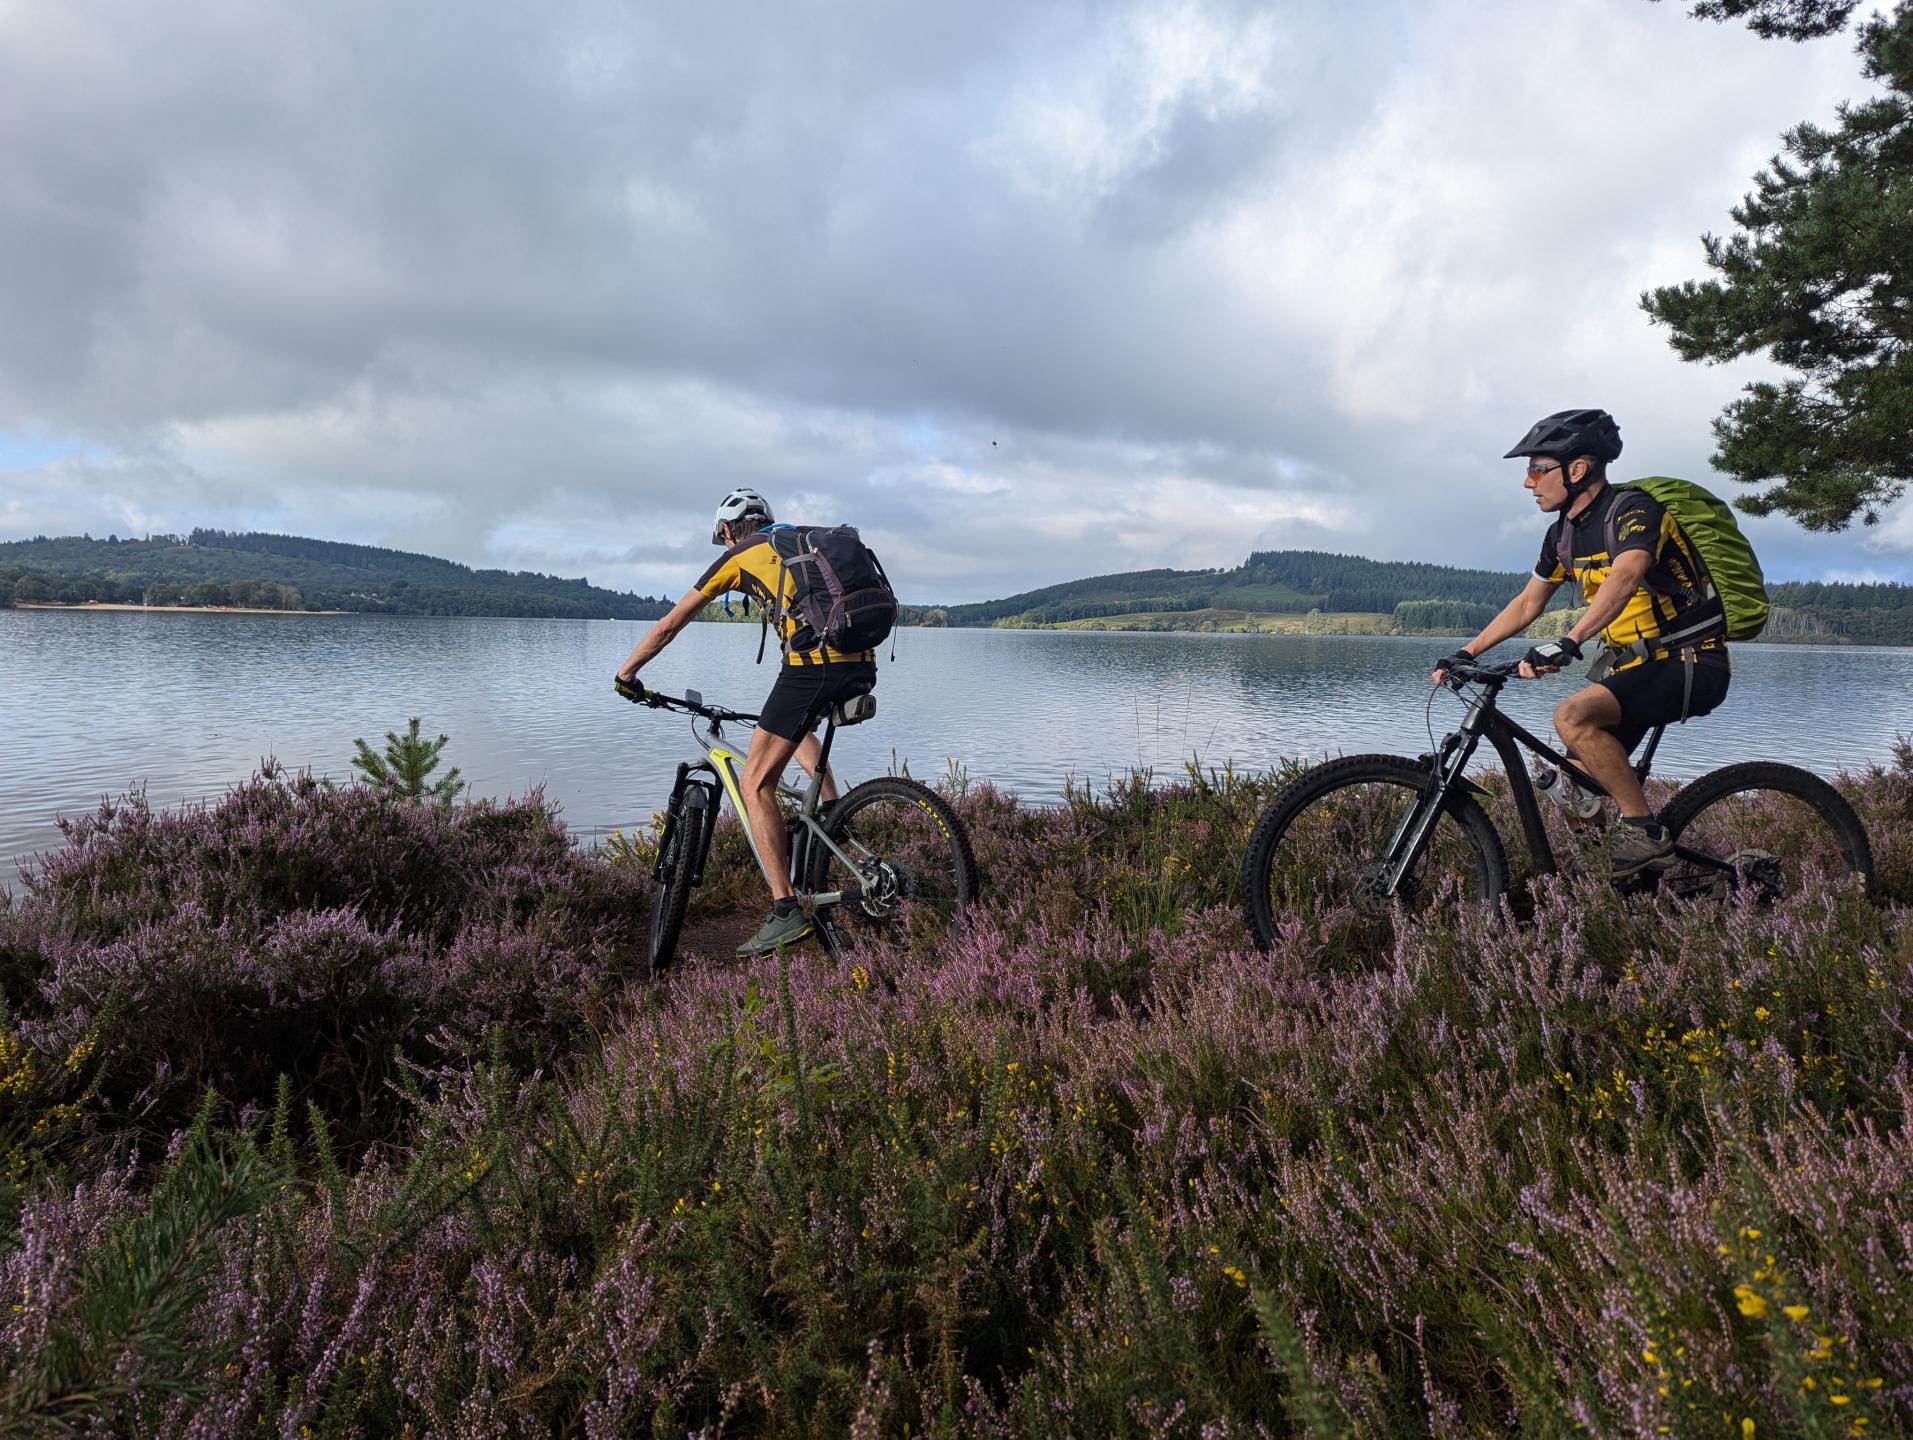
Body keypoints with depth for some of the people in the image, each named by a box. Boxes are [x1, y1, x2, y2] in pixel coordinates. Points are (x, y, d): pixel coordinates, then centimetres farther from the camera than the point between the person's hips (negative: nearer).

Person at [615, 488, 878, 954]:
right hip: (863, 666, 7)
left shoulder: (738, 556, 14)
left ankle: (786, 911, -5)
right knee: (799, 724, 38)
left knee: (757, 783, 2)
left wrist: (626, 671, 32)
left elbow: (668, 626, 19)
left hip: (813, 666, -7)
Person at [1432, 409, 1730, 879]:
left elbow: (1625, 578, -37)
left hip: (1686, 664, -9)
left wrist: (1567, 643, -50)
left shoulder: (1633, 509, -17)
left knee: (1573, 716, -30)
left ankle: (1645, 835, -18)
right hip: (1629, 661, 9)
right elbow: (1527, 604, 17)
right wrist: (1465, 654, 12)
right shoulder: (1564, 532, 8)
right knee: (1579, 786, 2)